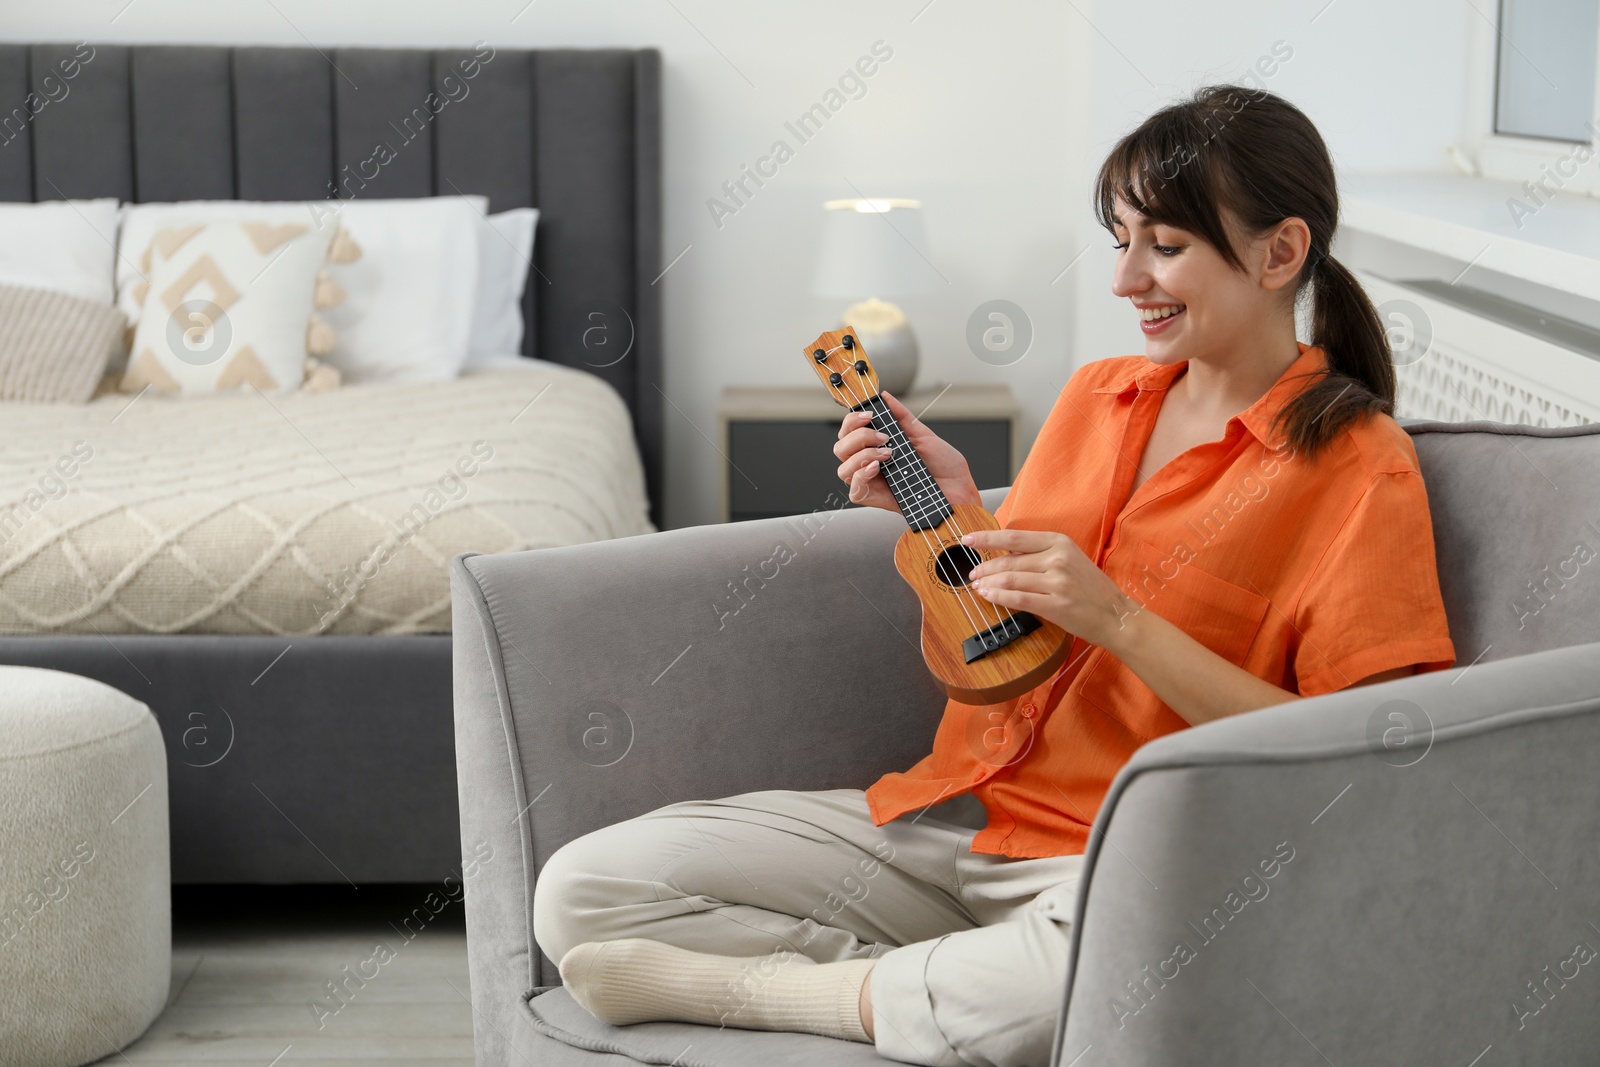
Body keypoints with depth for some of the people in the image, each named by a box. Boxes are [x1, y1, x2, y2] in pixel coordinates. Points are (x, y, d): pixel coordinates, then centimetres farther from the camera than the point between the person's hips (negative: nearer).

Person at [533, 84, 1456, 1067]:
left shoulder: (1359, 465, -6)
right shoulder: (1098, 397, 13)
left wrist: (1120, 620, -18)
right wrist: (952, 511, 1)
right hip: (959, 817, 6)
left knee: (1076, 968, -44)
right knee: (580, 892, -9)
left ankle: (738, 986, -18)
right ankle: (951, 984, -11)